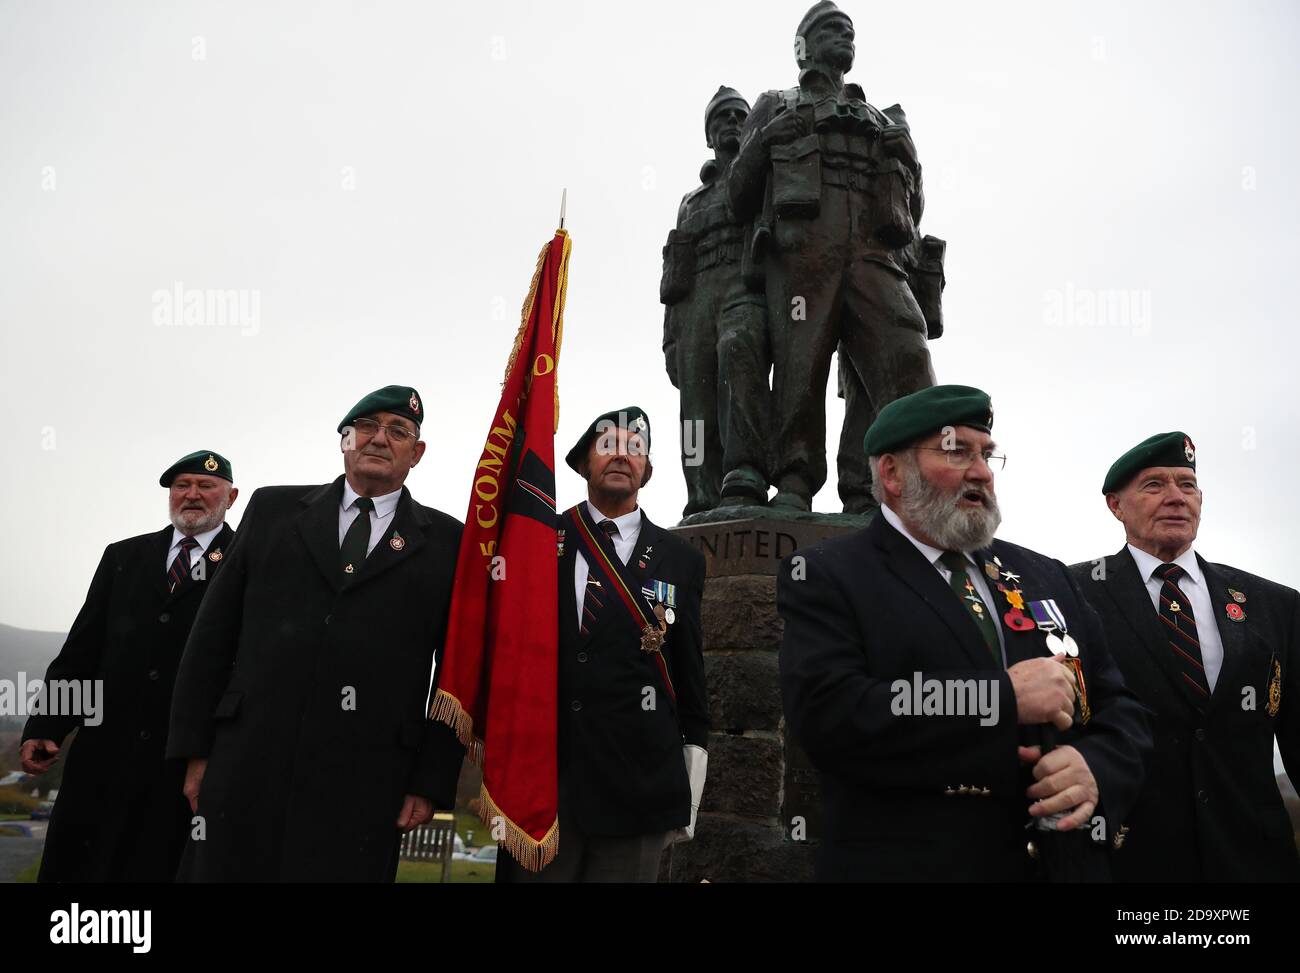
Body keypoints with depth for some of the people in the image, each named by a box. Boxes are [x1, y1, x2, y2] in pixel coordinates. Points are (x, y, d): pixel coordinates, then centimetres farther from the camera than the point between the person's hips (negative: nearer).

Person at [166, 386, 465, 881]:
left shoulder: (448, 542, 6)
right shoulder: (274, 509, 11)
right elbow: (214, 633, 10)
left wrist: (433, 781, -1)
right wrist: (196, 748, 5)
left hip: (363, 785, -1)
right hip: (245, 770, 2)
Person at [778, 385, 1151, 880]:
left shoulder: (1045, 576, 10)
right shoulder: (824, 577, -8)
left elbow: (1119, 708, 11)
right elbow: (826, 715, -22)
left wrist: (1097, 768, -12)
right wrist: (1004, 699, -20)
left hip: (1064, 862, 6)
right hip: (908, 864, -5)